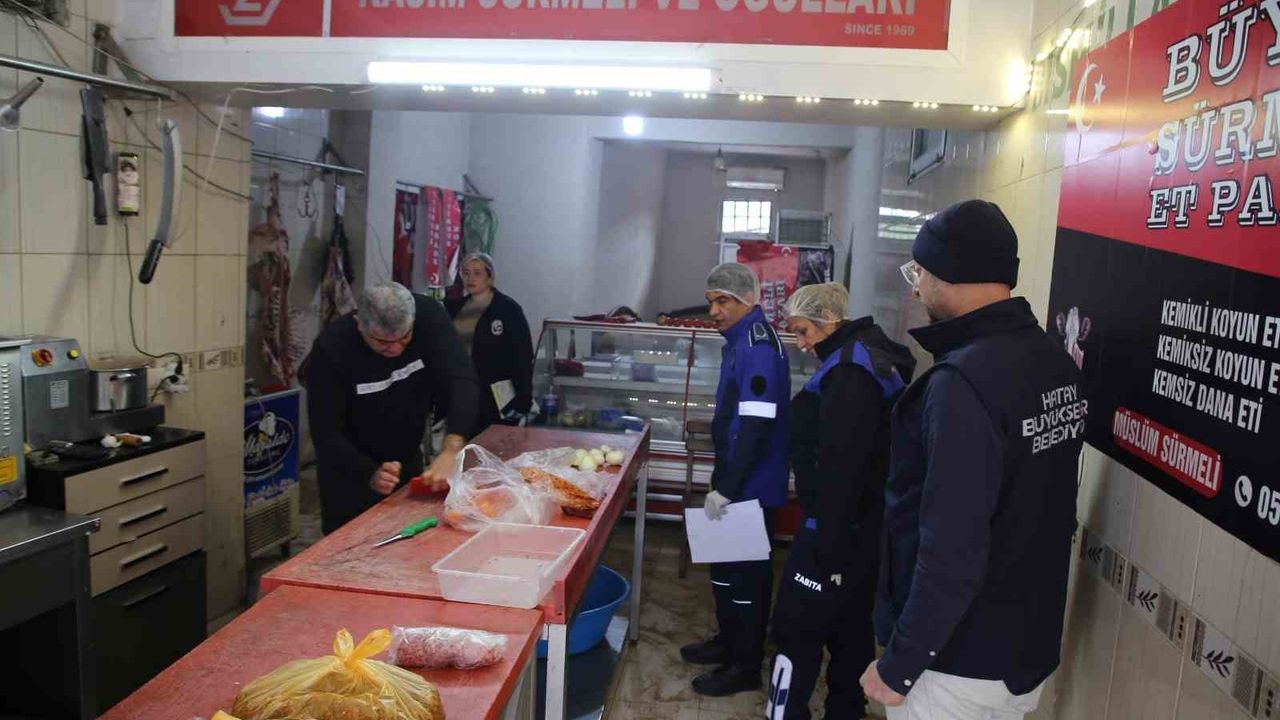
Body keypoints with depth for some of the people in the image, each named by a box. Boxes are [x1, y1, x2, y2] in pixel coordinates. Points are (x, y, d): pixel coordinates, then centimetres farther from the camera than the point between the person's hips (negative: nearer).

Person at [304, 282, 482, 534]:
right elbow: (326, 432, -23)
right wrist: (370, 474, -39)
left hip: (409, 459, 3)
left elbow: (462, 380, -31)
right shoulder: (330, 349, -26)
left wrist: (451, 451, -45)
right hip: (351, 467, -3)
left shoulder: (429, 316, -22)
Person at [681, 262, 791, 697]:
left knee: (747, 572, 3)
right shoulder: (742, 341, 10)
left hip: (750, 487, -10)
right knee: (725, 563, 20)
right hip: (735, 480, 10)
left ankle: (746, 667, 17)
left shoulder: (757, 349, -21)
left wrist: (725, 489, -22)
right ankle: (728, 642, 37)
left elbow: (756, 428, -26)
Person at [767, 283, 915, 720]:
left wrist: (827, 548, -22)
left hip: (841, 530, -10)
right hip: (864, 528, 10)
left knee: (797, 633, -2)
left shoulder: (850, 371, -19)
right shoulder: (871, 357, 12)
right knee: (851, 632, 19)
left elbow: (842, 469, -24)